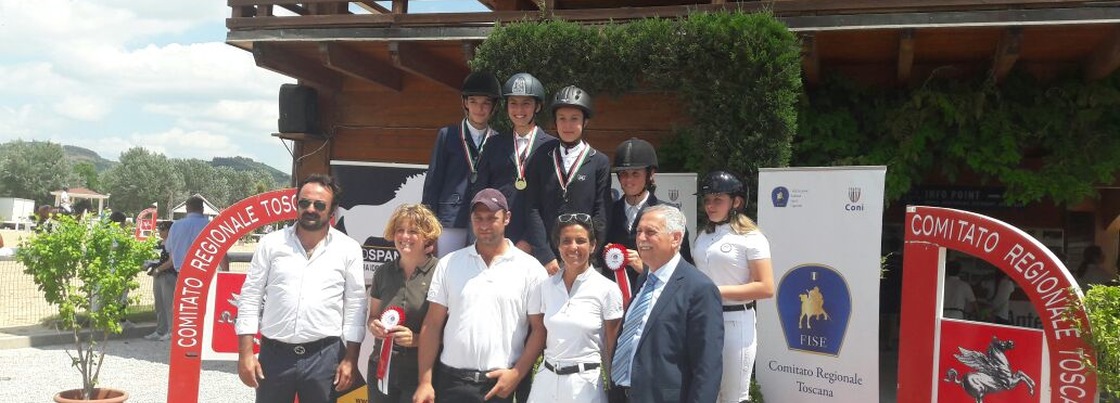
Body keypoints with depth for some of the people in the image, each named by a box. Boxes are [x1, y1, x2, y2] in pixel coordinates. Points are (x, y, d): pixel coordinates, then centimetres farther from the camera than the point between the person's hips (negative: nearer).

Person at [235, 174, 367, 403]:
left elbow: (355, 305, 1)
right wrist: (245, 354, -3)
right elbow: (250, 297, 2)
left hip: (324, 356, -1)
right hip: (274, 354, 1)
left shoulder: (348, 249, 0)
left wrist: (350, 359, -3)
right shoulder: (271, 243, 1)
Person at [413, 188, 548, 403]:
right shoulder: (449, 264, 6)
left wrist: (517, 374, -10)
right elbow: (432, 324, 5)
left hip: (504, 384, -1)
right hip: (452, 382, 2)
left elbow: (539, 329, -1)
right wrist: (425, 382, 0)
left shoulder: (530, 269, 0)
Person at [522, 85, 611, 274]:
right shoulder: (540, 160, 10)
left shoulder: (600, 163, 6)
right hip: (544, 258, 1)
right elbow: (532, 210, 3)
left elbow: (601, 215, 1)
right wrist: (546, 257, -6)